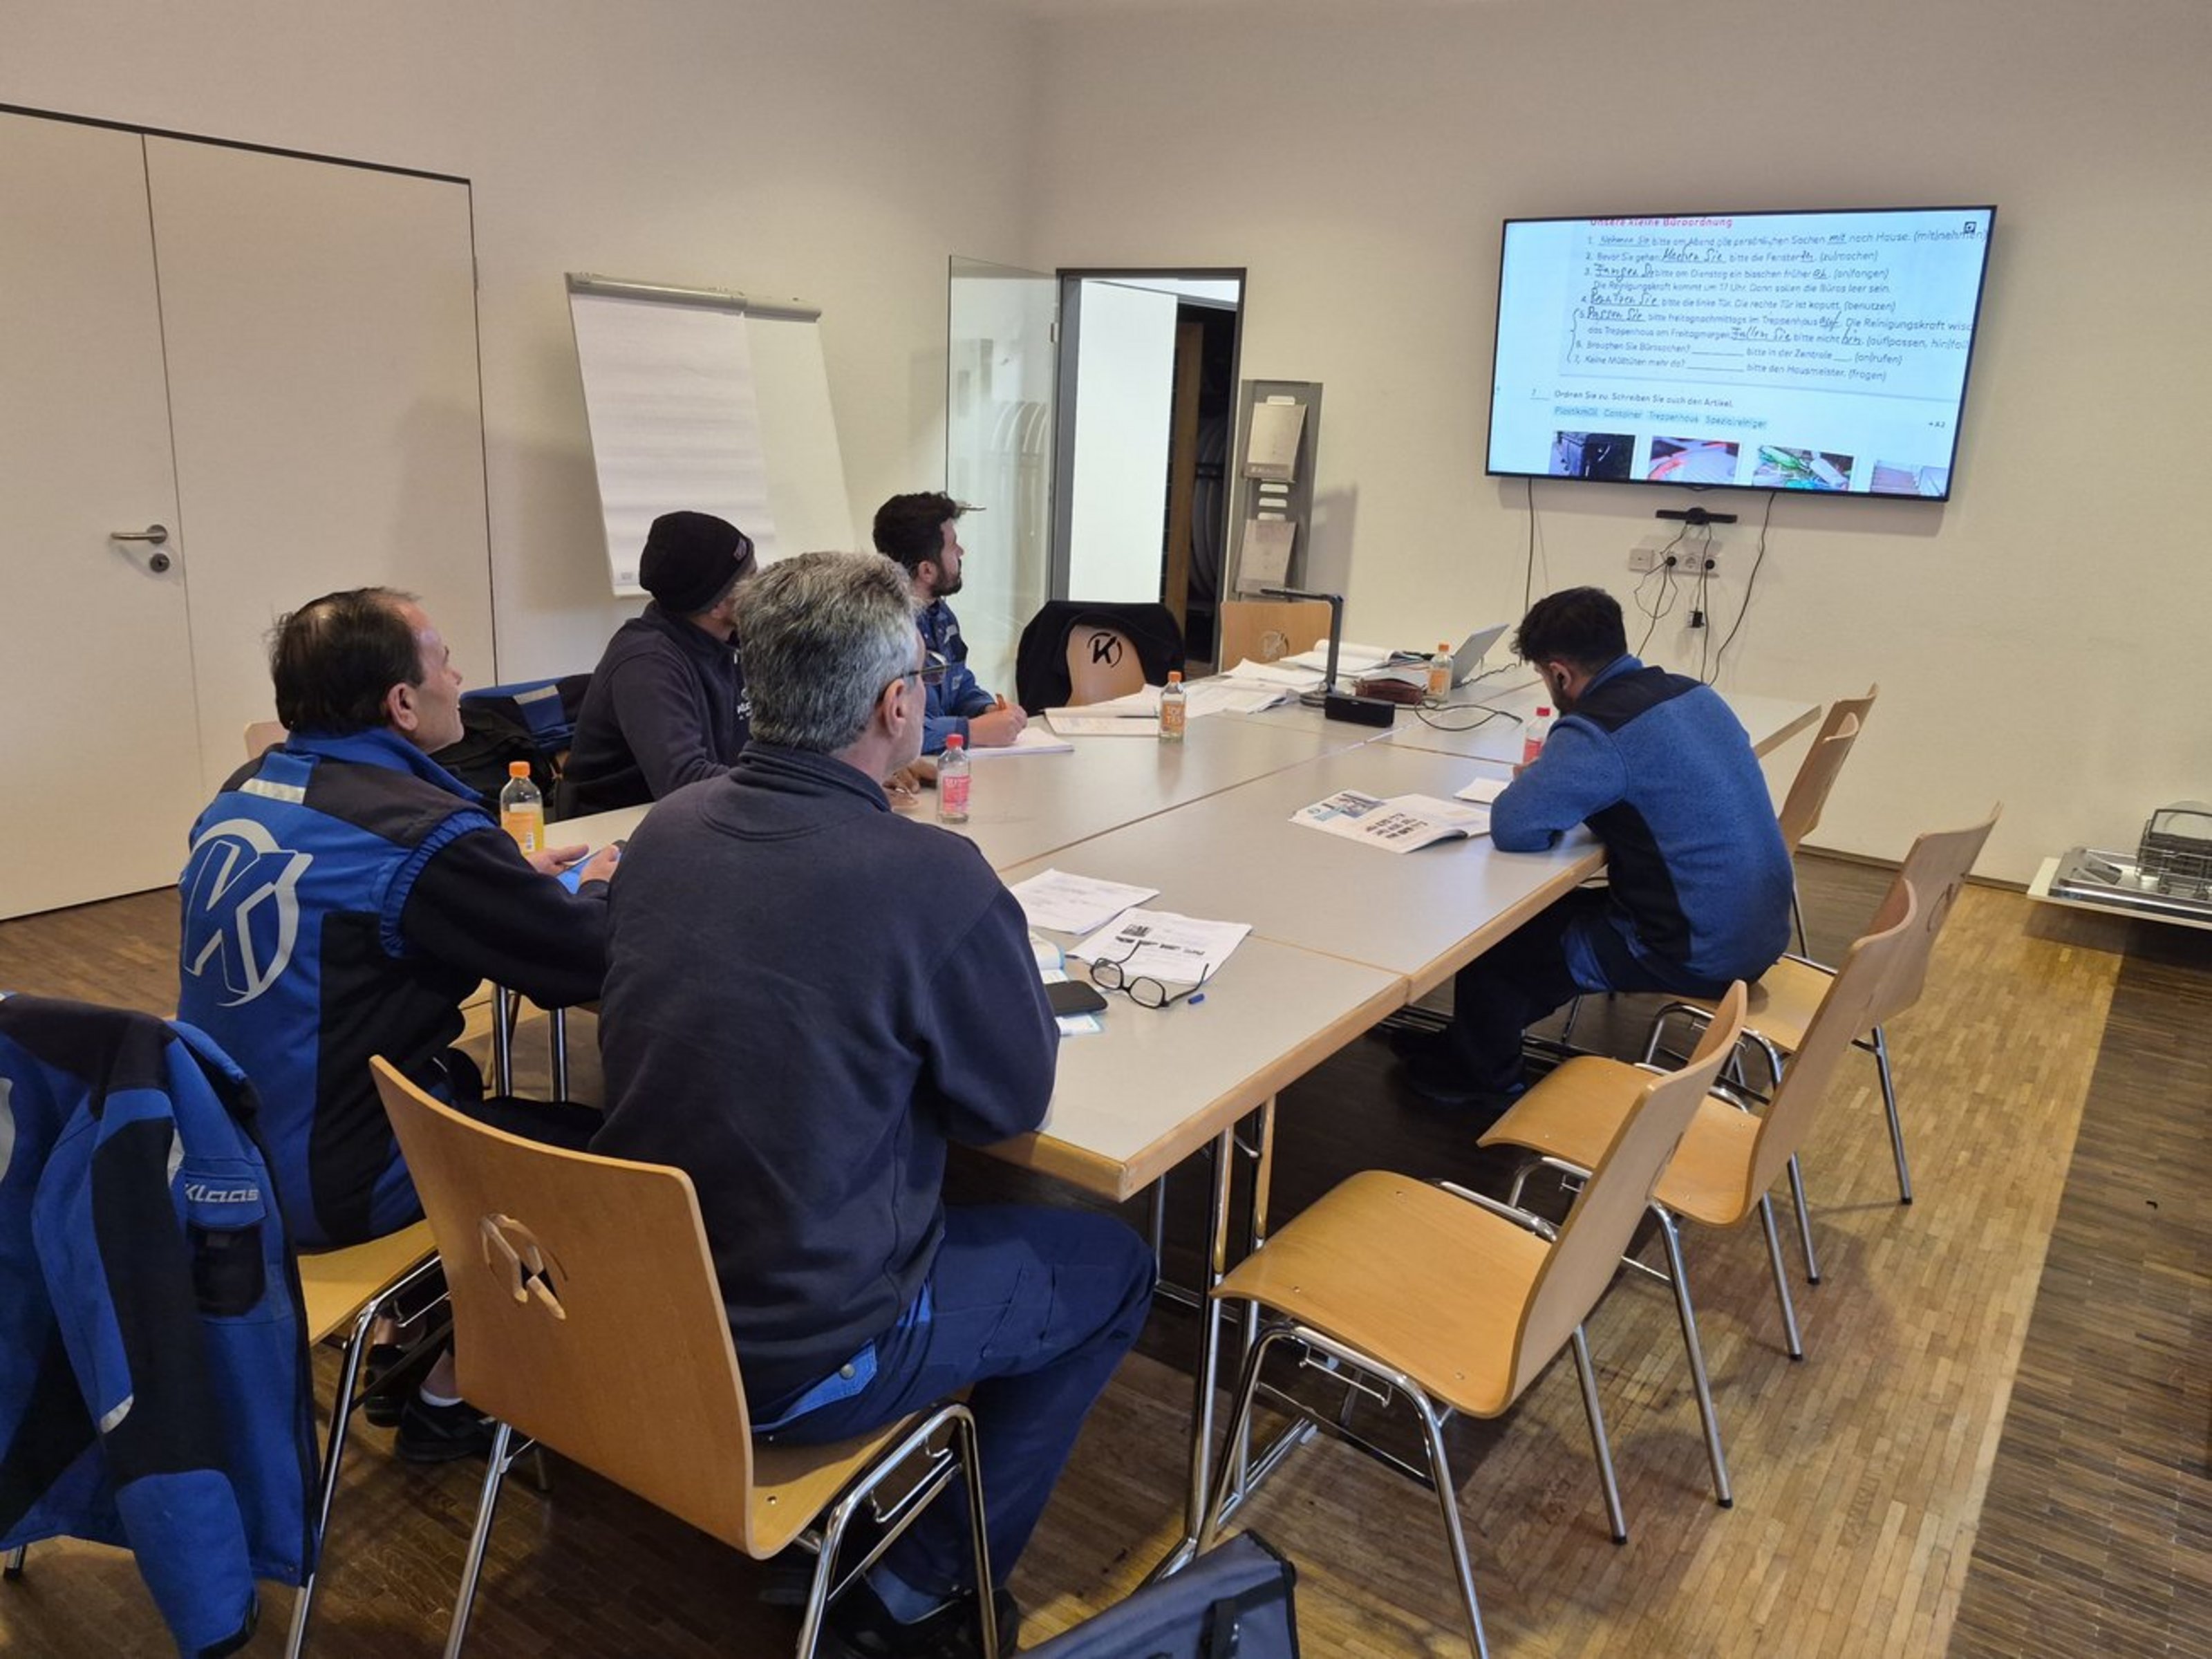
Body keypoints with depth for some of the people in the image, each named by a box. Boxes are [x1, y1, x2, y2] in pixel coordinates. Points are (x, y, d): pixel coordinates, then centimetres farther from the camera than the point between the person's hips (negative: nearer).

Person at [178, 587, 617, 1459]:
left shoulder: (242, 794, 2)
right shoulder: (424, 831, -24)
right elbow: (597, 961, -18)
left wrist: (518, 879, 13)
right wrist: (598, 891, 4)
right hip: (332, 1180, -9)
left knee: (468, 1086, 29)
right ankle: (450, 1398, 20)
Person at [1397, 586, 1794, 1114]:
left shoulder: (1599, 729, -23)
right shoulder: (1693, 693, 4)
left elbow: (1513, 828, -28)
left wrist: (1535, 780, -5)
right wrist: (1556, 776, 10)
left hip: (1699, 953, -9)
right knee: (1546, 912, 25)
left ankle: (1487, 1080, 30)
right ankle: (1472, 1044, 40)